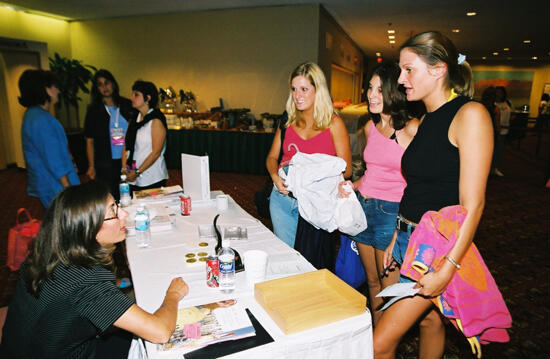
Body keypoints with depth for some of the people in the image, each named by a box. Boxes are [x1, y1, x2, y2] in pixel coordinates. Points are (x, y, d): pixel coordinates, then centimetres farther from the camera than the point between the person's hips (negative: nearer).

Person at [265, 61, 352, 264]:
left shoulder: (333, 123, -4)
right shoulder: (288, 121, 8)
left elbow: (346, 169, -6)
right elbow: (272, 157, 14)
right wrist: (275, 176, -8)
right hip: (282, 198, 4)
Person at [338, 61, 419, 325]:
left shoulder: (411, 128, -13)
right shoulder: (370, 126, 9)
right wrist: (353, 185, 4)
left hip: (392, 212, -6)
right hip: (363, 205, 7)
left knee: (389, 291, 5)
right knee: (372, 282, 18)